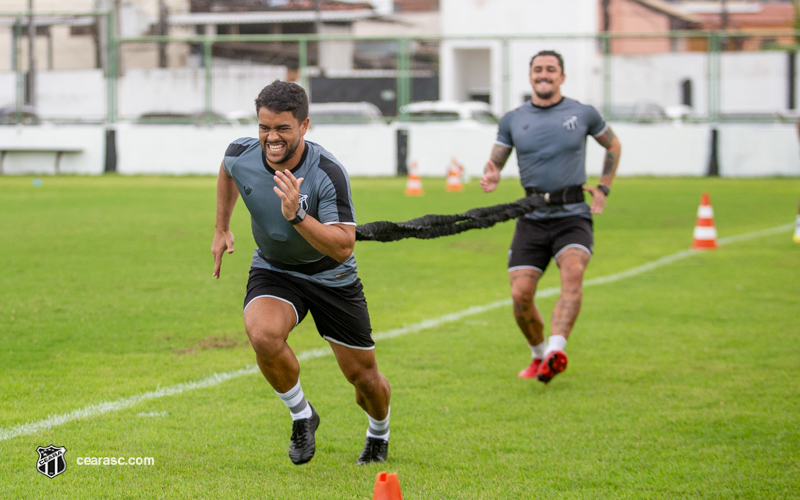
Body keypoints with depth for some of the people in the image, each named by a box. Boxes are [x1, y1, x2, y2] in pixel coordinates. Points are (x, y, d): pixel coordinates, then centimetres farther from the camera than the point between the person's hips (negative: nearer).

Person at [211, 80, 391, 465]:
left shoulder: (328, 173, -29)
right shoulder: (241, 155, -17)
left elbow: (343, 247, -33)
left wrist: (296, 216, -46)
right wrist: (221, 229, 14)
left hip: (331, 276, -2)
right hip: (273, 270, 2)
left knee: (363, 376, 5)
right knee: (263, 335, -32)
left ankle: (379, 434, 42)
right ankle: (301, 415, -4)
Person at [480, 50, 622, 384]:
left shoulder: (583, 114, 5)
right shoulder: (513, 120, 8)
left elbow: (613, 145, 23)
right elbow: (494, 162, 14)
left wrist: (603, 189, 13)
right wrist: (490, 178, -11)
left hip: (573, 216, -2)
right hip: (532, 218, 2)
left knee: (573, 272, -30)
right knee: (520, 294, -7)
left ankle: (556, 349, -43)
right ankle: (539, 353, 19)